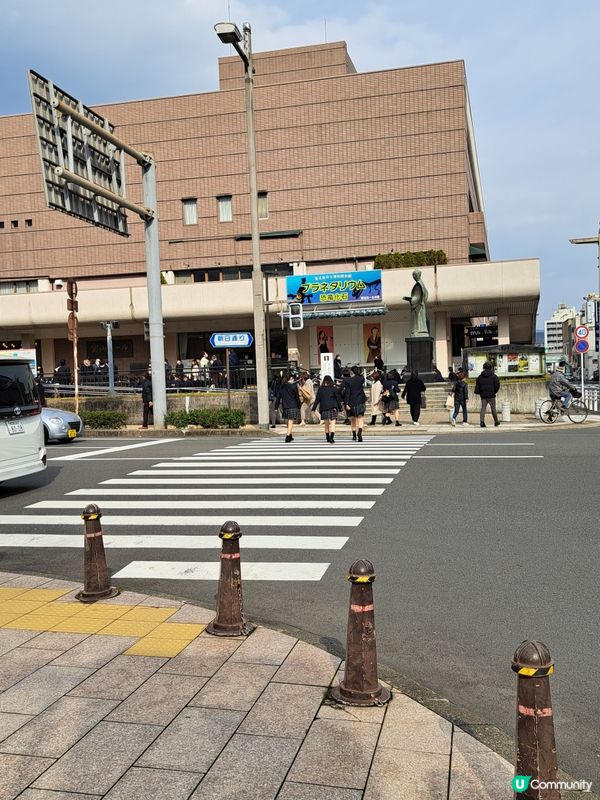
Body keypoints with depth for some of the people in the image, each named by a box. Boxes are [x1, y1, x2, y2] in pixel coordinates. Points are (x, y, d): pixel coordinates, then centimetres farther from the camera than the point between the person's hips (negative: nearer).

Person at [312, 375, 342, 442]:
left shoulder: (320, 389, 4)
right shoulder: (334, 388, 0)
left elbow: (317, 399, 5)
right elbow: (338, 399, 2)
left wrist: (314, 408, 9)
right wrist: (340, 408, 8)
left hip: (324, 408, 3)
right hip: (332, 408, -3)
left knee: (326, 424, 14)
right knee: (332, 423, -7)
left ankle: (327, 438, 22)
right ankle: (331, 438, -23)